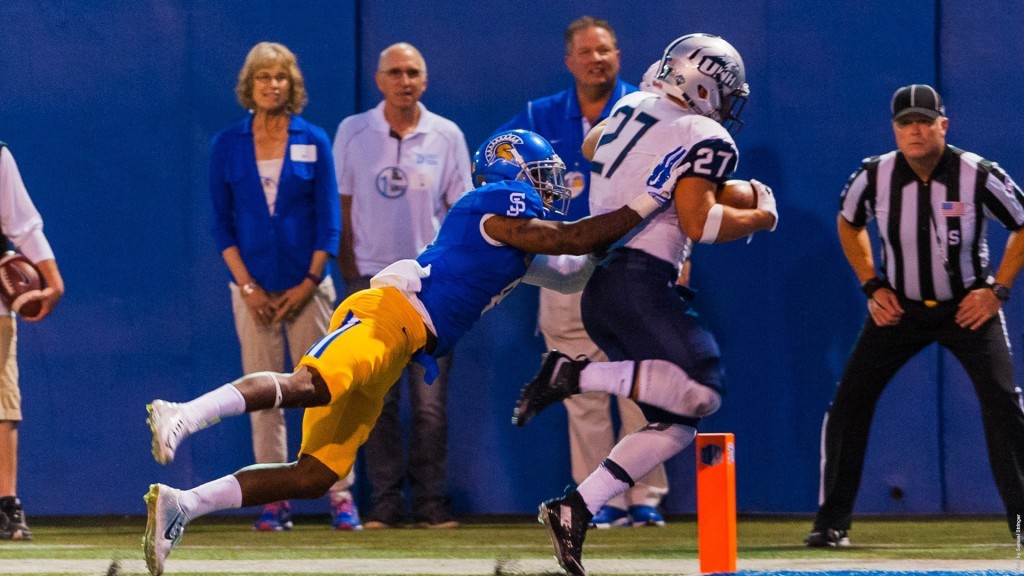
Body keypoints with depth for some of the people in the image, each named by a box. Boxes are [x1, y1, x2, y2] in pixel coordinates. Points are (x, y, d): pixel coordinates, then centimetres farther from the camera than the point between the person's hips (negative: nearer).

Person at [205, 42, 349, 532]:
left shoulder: (314, 141, 3)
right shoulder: (228, 144, 4)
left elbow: (329, 221, 2)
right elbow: (222, 221, 4)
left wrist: (309, 283, -6)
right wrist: (247, 286, -5)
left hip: (306, 285, -1)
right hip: (253, 288, 1)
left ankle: (339, 496, -2)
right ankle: (273, 501, 3)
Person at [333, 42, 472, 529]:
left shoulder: (447, 136, 4)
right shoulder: (353, 132, 4)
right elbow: (342, 204, 6)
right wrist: (349, 272, 0)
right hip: (372, 277, 0)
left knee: (431, 400, -3)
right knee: (378, 398, 0)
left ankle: (431, 500, 3)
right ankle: (386, 500, 4)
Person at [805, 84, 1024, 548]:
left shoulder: (978, 175, -19)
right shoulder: (874, 176, -12)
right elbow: (849, 222, 10)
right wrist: (872, 286, 1)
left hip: (967, 306, -2)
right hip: (898, 307, 2)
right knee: (849, 401, -6)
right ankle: (831, 522, 4)